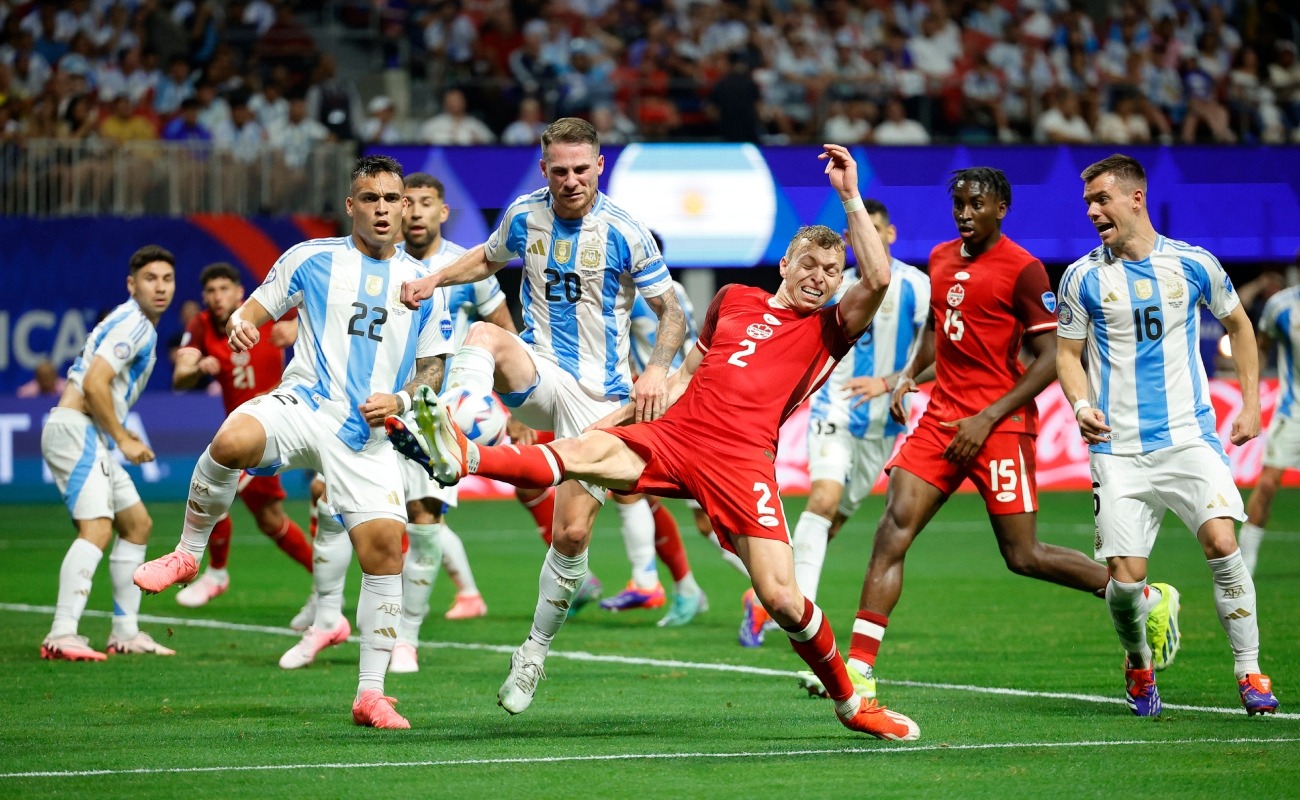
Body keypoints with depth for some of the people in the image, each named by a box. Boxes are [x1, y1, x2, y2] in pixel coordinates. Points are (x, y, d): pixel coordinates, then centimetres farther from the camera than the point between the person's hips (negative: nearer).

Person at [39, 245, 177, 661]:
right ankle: (61, 636, -32)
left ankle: (125, 633, 20)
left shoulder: (140, 326, 20)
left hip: (91, 438, 11)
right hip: (73, 429, -11)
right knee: (97, 528, -23)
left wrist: (124, 436, 17)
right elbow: (94, 385, -22)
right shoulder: (132, 323, -12)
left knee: (137, 524, 16)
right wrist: (123, 439, -14)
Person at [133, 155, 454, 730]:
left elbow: (432, 368, 17)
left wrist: (400, 399, -4)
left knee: (384, 550, -10)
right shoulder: (312, 259, 9)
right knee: (232, 441, -35)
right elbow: (260, 305, 11)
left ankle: (370, 694, 2)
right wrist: (240, 320, -14)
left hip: (367, 435, 2)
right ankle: (188, 553, -9)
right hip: (302, 403, -2)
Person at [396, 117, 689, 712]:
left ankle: (535, 652, 15)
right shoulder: (525, 215, 2)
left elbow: (672, 312, -1)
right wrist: (435, 279, 6)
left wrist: (656, 369, -19)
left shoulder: (626, 234, -8)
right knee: (483, 335, -32)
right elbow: (489, 258, 24)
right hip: (539, 374, 2)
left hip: (598, 395, -2)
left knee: (572, 533, -6)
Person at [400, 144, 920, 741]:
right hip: (672, 435, 3)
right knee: (585, 450, -27)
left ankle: (850, 703, 8)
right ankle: (461, 458, -49)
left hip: (742, 462, -3)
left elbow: (876, 280, -8)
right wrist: (621, 415, 25)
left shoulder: (829, 330, 11)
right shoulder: (734, 300, 23)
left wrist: (849, 196, -8)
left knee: (782, 598, -13)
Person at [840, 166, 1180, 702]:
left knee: (1023, 555, -3)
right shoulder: (941, 259, 12)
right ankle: (857, 669, -13)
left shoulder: (1023, 270, -10)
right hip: (942, 415, 6)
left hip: (1000, 424, -6)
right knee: (895, 525, -10)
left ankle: (1150, 600, 16)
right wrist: (910, 373, 11)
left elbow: (1051, 358, -11)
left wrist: (988, 418, -16)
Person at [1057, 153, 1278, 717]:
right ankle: (1138, 664, 24)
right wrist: (1082, 406, -9)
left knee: (1221, 541, -21)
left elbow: (1238, 325, 19)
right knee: (1126, 578, -8)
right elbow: (1068, 354, 11)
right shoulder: (1082, 278, 2)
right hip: (1118, 450, 0)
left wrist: (1250, 404, 13)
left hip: (1189, 436, 0)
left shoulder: (1193, 264, 3)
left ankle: (1249, 671, -6)